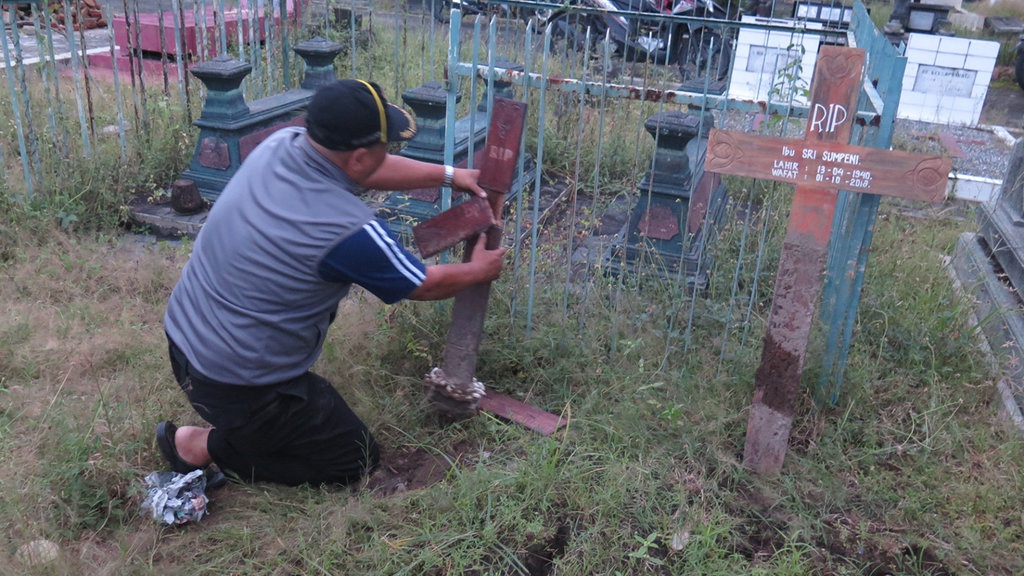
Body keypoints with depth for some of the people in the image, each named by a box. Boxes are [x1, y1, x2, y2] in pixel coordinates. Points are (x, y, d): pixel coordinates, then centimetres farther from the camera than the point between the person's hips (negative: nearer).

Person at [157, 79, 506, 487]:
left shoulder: (280, 144, -8)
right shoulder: (348, 232, -29)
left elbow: (365, 171, 11)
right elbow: (426, 286, -10)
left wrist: (447, 175, 18)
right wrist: (479, 270, 10)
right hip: (238, 384, -7)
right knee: (357, 460, 10)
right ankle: (207, 446, 6)